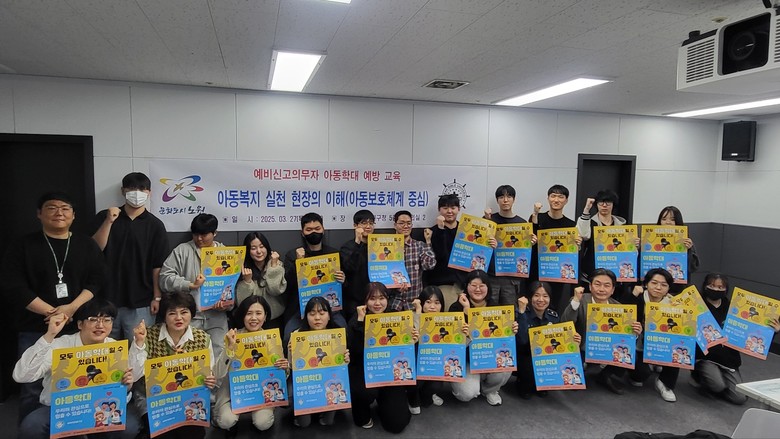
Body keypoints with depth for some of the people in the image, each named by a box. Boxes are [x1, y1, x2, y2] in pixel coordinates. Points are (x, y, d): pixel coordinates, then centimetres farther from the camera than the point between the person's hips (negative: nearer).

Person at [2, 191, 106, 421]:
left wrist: (72, 308, -15)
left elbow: (97, 281, 0)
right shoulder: (23, 246, 3)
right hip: (36, 330, -1)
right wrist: (51, 312, -13)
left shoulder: (87, 245, 7)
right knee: (32, 390, 5)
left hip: (79, 328, 1)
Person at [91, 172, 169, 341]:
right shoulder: (104, 217, 5)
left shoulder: (155, 225, 1)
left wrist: (157, 297, -3)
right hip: (107, 298, 2)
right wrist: (108, 221, -14)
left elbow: (158, 265, 0)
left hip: (140, 303, -1)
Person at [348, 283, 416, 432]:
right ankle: (361, 414, 1)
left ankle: (383, 402, 26)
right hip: (363, 371, -2)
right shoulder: (357, 319, -8)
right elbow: (355, 350, -24)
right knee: (367, 392, -36)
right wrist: (360, 321, -28)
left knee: (397, 423, -9)